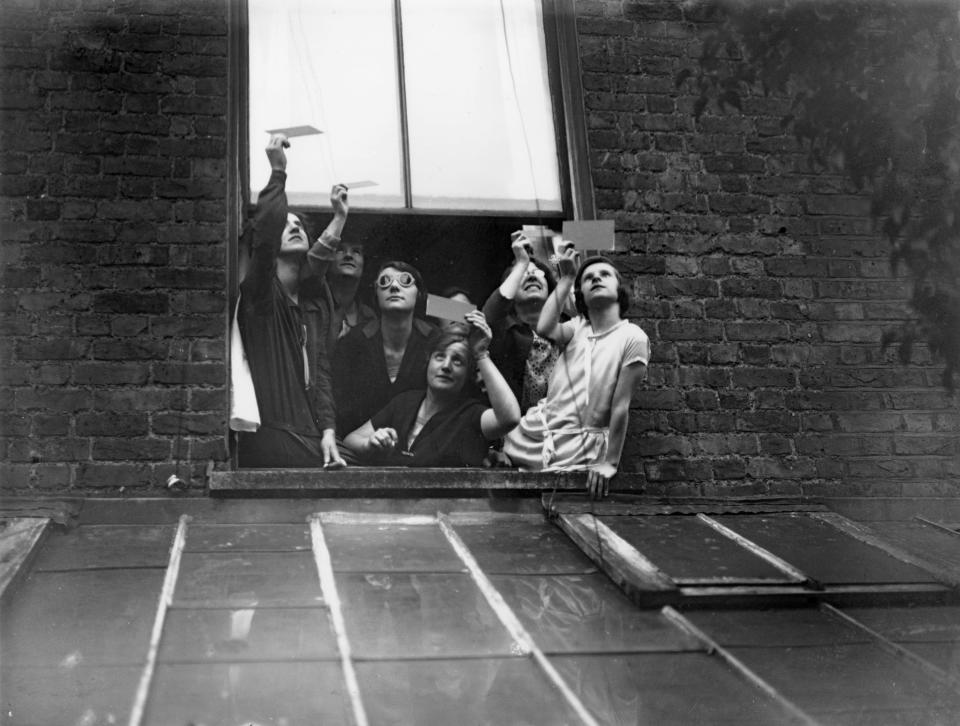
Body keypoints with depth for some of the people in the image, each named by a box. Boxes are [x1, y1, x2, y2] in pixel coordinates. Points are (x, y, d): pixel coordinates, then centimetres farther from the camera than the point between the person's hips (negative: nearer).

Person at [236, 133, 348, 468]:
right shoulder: (259, 291, 2)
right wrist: (278, 171, -13)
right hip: (269, 438, -6)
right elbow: (265, 229, -19)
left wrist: (328, 432, -1)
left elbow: (321, 377, 11)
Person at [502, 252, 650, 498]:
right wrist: (566, 279, -4)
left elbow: (621, 406, -10)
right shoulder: (577, 327, 11)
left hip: (579, 447, -5)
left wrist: (610, 462, -14)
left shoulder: (632, 337, -6)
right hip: (536, 430, 6)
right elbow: (545, 329, -12)